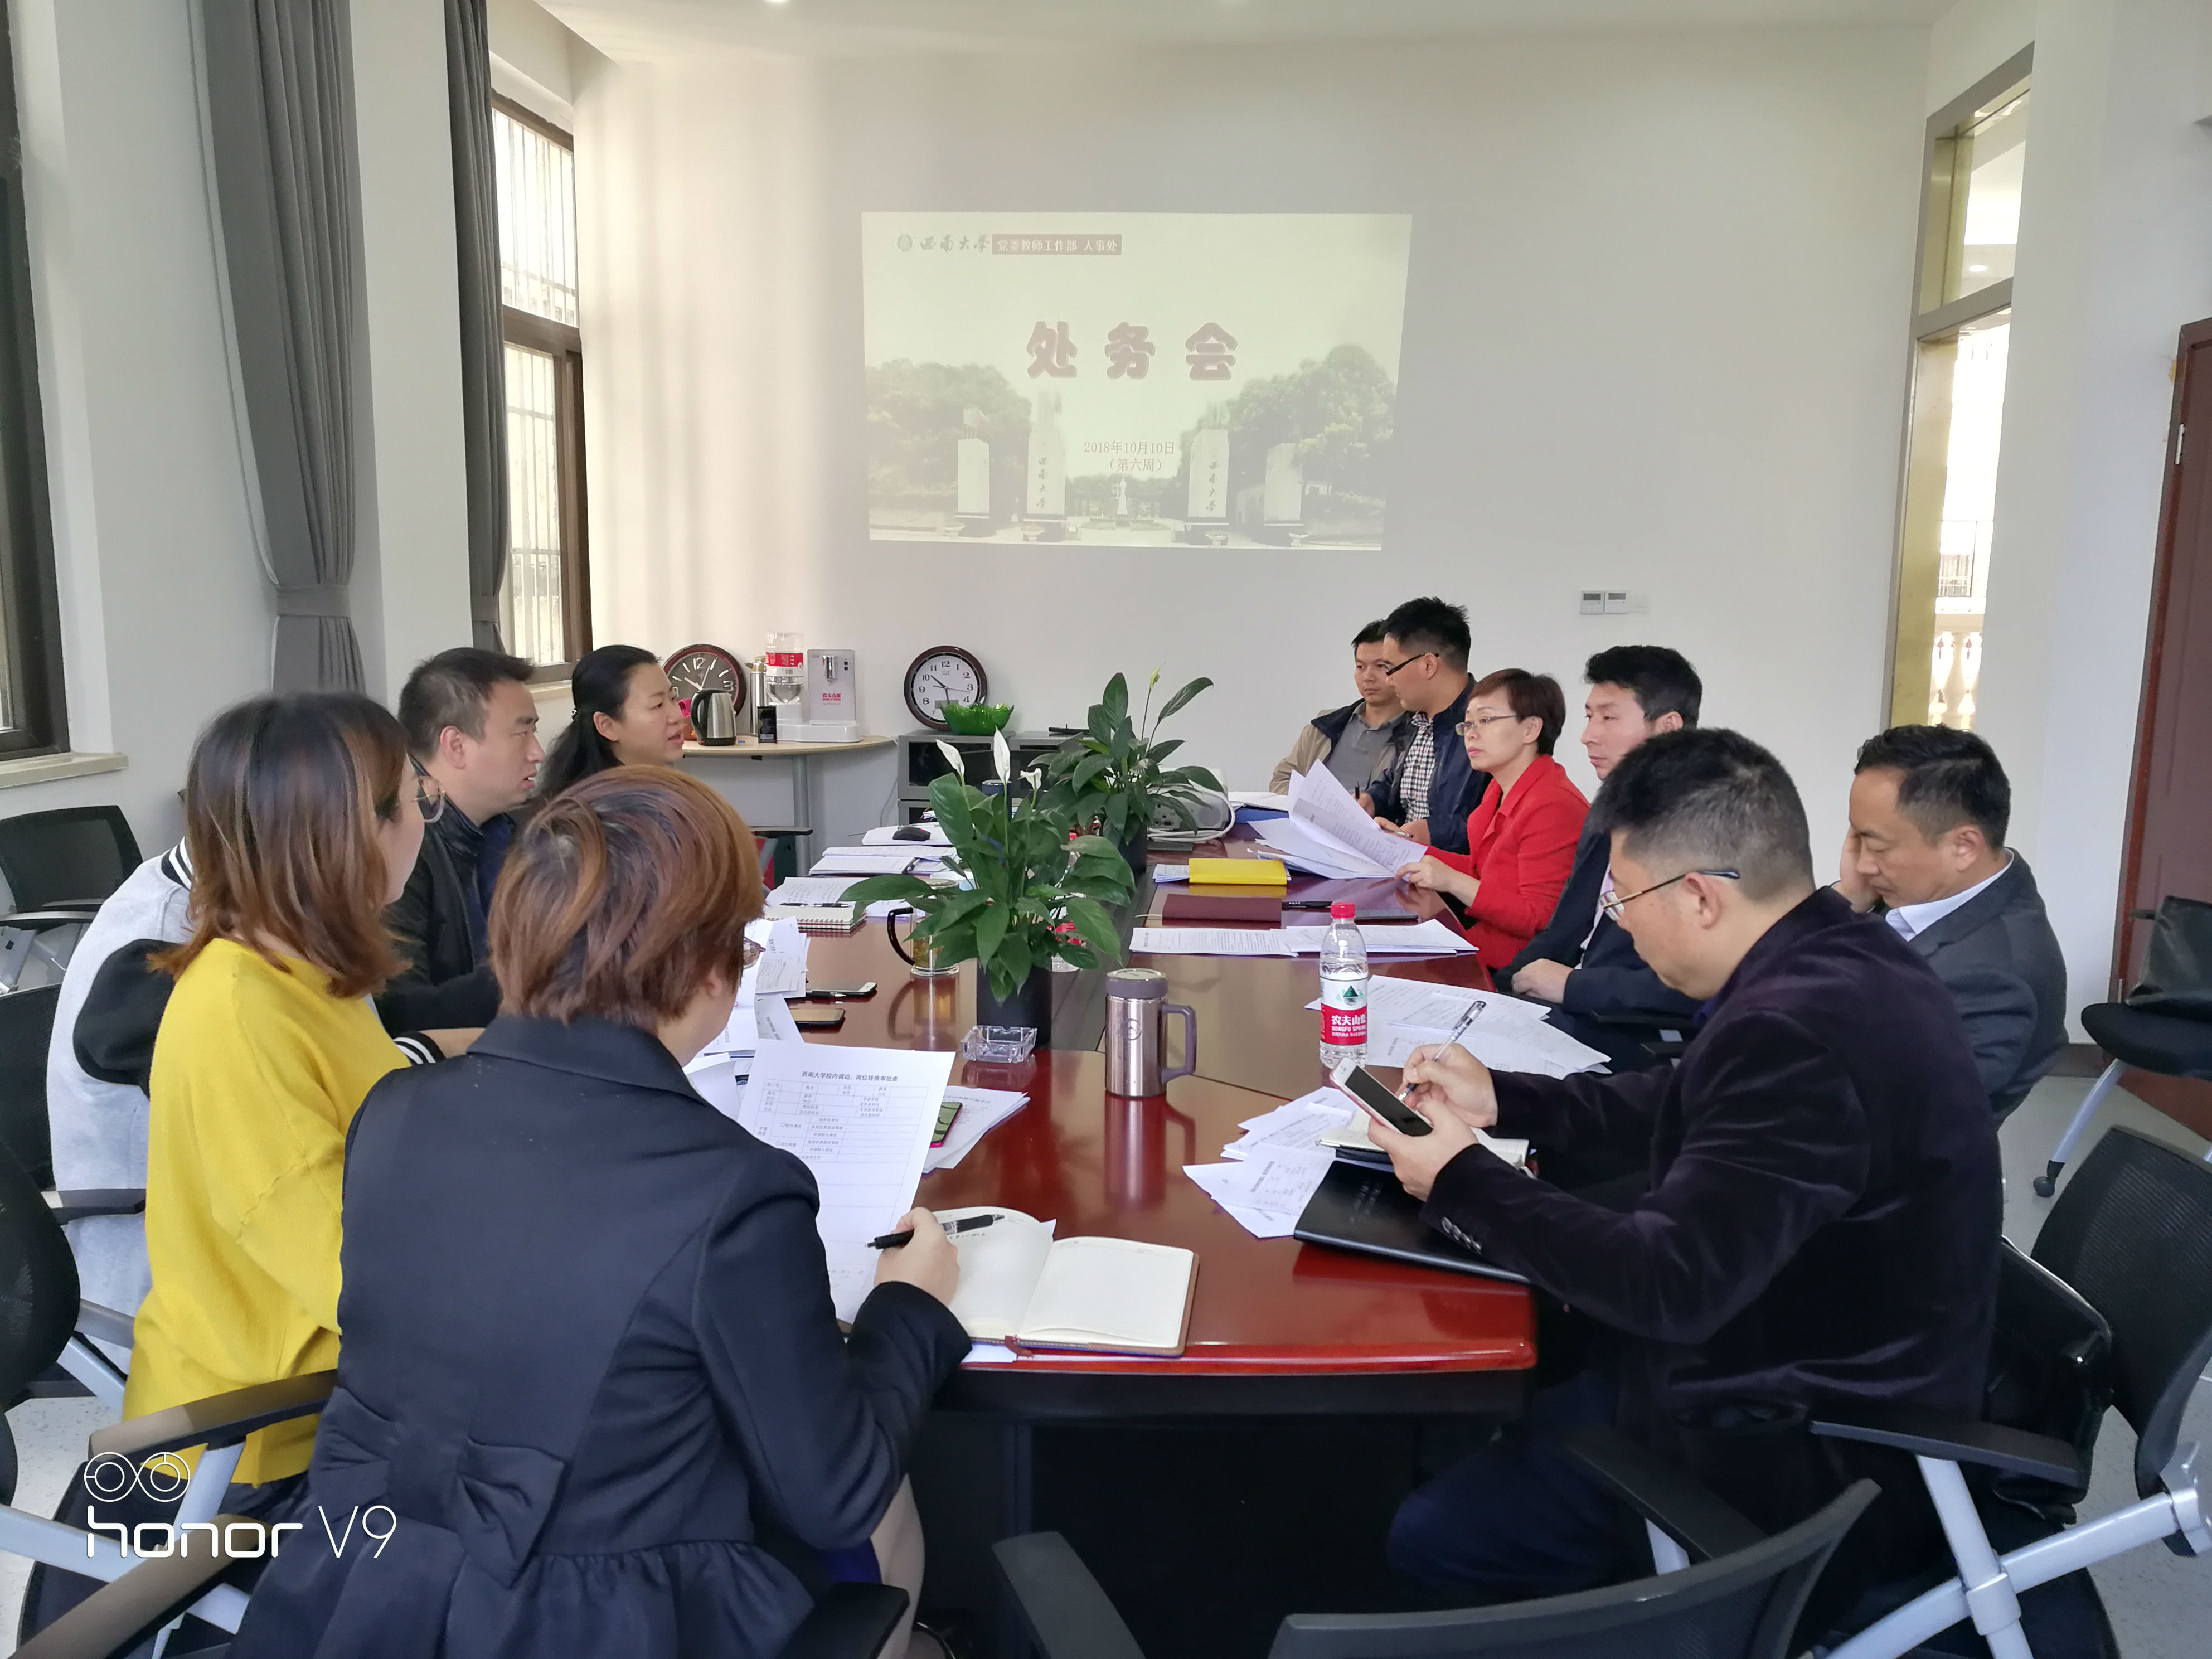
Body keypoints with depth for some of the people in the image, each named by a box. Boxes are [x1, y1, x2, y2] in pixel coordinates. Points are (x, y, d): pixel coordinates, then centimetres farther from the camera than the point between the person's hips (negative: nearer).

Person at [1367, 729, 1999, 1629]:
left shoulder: (1801, 1030, -33)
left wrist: (1461, 1182, -19)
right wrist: (1503, 1099, 8)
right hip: (1828, 1367, 10)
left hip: (1808, 1467, -10)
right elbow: (1688, 1101, 16)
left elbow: (1669, 1284, -31)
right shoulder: (1838, 960, 0)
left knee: (1431, 1537, -4)